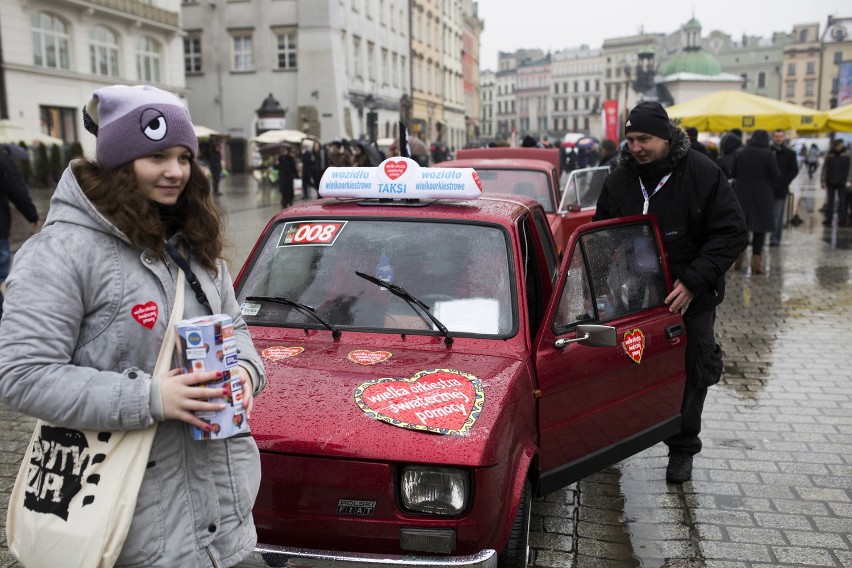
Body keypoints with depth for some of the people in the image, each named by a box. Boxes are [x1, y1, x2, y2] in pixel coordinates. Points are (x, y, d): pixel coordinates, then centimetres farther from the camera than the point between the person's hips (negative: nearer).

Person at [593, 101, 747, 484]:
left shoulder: (703, 175, -12)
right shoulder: (619, 180, -1)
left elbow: (732, 233, -12)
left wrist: (694, 283, -20)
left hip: (690, 298, -2)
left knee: (690, 375, 6)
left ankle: (682, 450, 23)